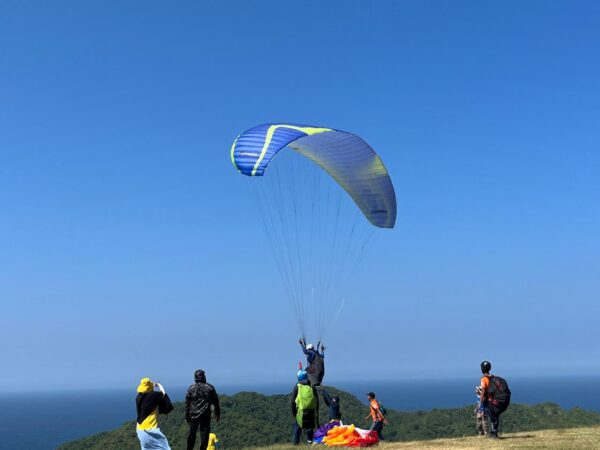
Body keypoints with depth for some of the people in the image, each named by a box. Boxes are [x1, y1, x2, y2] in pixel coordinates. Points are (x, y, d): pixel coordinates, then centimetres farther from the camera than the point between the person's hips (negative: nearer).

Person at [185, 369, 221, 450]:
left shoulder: (191, 388, 1)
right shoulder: (210, 387, 1)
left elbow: (187, 404, 3)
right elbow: (216, 402, 7)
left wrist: (187, 416, 9)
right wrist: (217, 413, 16)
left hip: (194, 415, 1)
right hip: (206, 415, -1)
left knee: (192, 434, 10)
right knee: (204, 433, 1)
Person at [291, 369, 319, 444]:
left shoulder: (297, 387, -3)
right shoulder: (312, 387, 5)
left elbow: (293, 401, -3)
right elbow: (317, 401, 10)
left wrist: (293, 413, 5)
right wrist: (316, 412, 17)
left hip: (300, 412, -2)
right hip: (311, 412, 2)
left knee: (297, 428, 6)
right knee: (310, 428, 15)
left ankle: (295, 444, 3)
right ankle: (310, 441, 12)